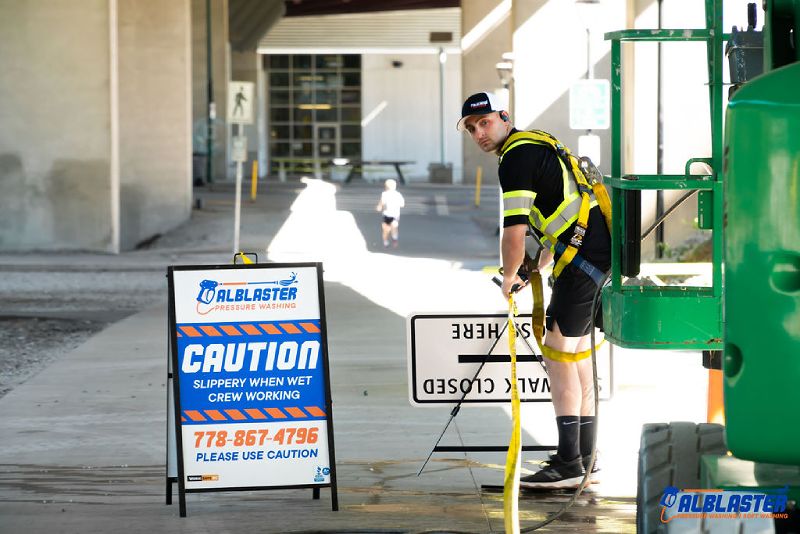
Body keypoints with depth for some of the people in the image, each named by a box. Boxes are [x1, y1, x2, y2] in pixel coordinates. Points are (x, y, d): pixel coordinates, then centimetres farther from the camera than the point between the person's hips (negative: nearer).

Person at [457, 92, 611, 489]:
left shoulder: (517, 156, -12)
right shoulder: (533, 145, 20)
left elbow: (514, 232, -16)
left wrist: (509, 278, 0)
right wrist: (539, 267, 29)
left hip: (585, 254, -10)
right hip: (599, 247, 10)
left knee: (559, 352, -11)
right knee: (577, 353, 14)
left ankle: (569, 464, -15)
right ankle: (582, 457, 19)